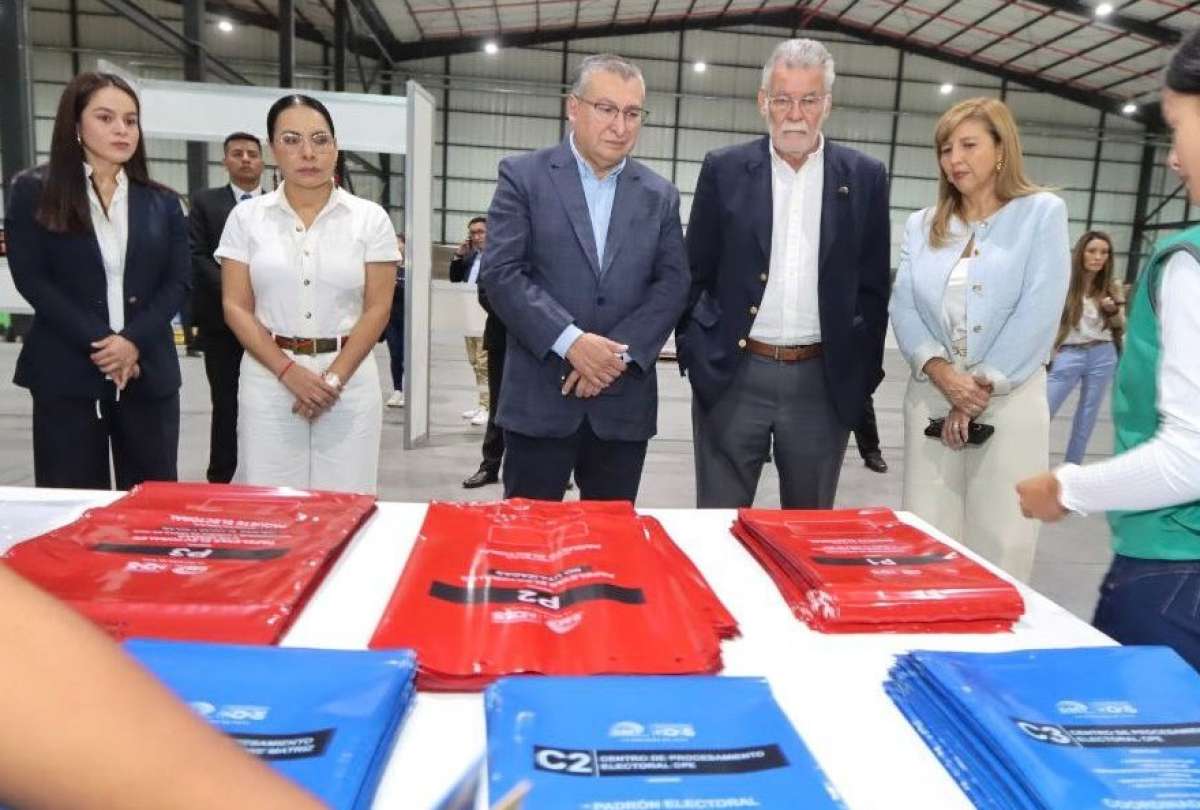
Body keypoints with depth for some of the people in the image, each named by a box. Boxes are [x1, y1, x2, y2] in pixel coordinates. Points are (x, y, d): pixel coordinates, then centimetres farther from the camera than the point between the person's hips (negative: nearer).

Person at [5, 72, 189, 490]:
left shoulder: (162, 202, 11)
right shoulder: (34, 191, 4)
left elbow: (177, 282, 3)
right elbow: (31, 279, -4)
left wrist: (134, 341, -11)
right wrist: (99, 342, -14)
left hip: (149, 371, 2)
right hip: (65, 373, -2)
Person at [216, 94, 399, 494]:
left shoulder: (370, 218, 1)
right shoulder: (246, 216, 3)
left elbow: (377, 308, -2)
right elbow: (236, 307, 1)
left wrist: (334, 377, -10)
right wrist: (290, 372, -11)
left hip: (350, 378, 0)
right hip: (269, 378, 1)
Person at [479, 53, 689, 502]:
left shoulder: (660, 195, 11)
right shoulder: (523, 176, 1)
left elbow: (673, 283, 4)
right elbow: (500, 272, -8)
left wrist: (620, 350, -11)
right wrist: (570, 340, -17)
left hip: (624, 400, 3)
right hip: (540, 396, -2)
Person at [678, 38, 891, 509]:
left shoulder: (864, 178, 5)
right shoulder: (724, 170, 2)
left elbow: (873, 287, 8)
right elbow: (694, 274, 5)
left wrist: (863, 373, 4)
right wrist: (694, 356, 0)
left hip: (824, 381, 1)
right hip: (731, 377, -1)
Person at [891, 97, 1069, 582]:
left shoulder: (1042, 212, 3)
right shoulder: (921, 226, 13)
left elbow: (1038, 313, -6)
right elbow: (903, 308, 3)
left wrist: (983, 386, -11)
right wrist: (943, 374, -13)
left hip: (1009, 400, -3)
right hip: (931, 398, 3)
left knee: (999, 541, -1)